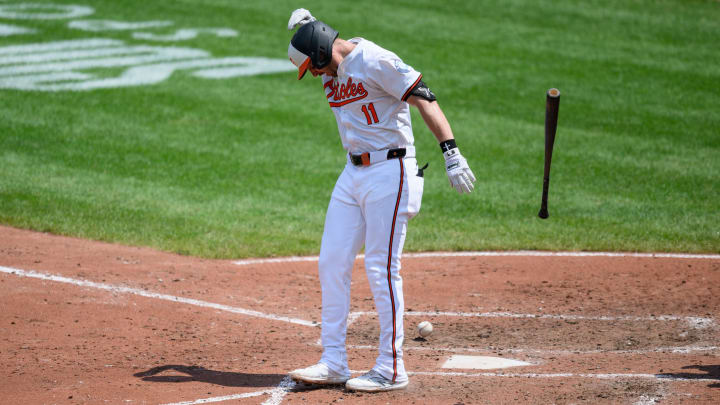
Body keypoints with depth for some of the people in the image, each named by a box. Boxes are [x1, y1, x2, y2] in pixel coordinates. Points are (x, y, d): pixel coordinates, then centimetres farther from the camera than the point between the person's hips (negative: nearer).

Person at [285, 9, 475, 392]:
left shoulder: (375, 62, -16)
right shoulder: (333, 68, 11)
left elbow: (424, 99, -20)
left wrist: (451, 152, -31)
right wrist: (304, 27, 4)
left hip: (389, 172, -9)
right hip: (353, 173, 9)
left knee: (381, 268, -8)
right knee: (331, 264, 5)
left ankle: (392, 369, -1)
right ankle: (333, 363, 11)